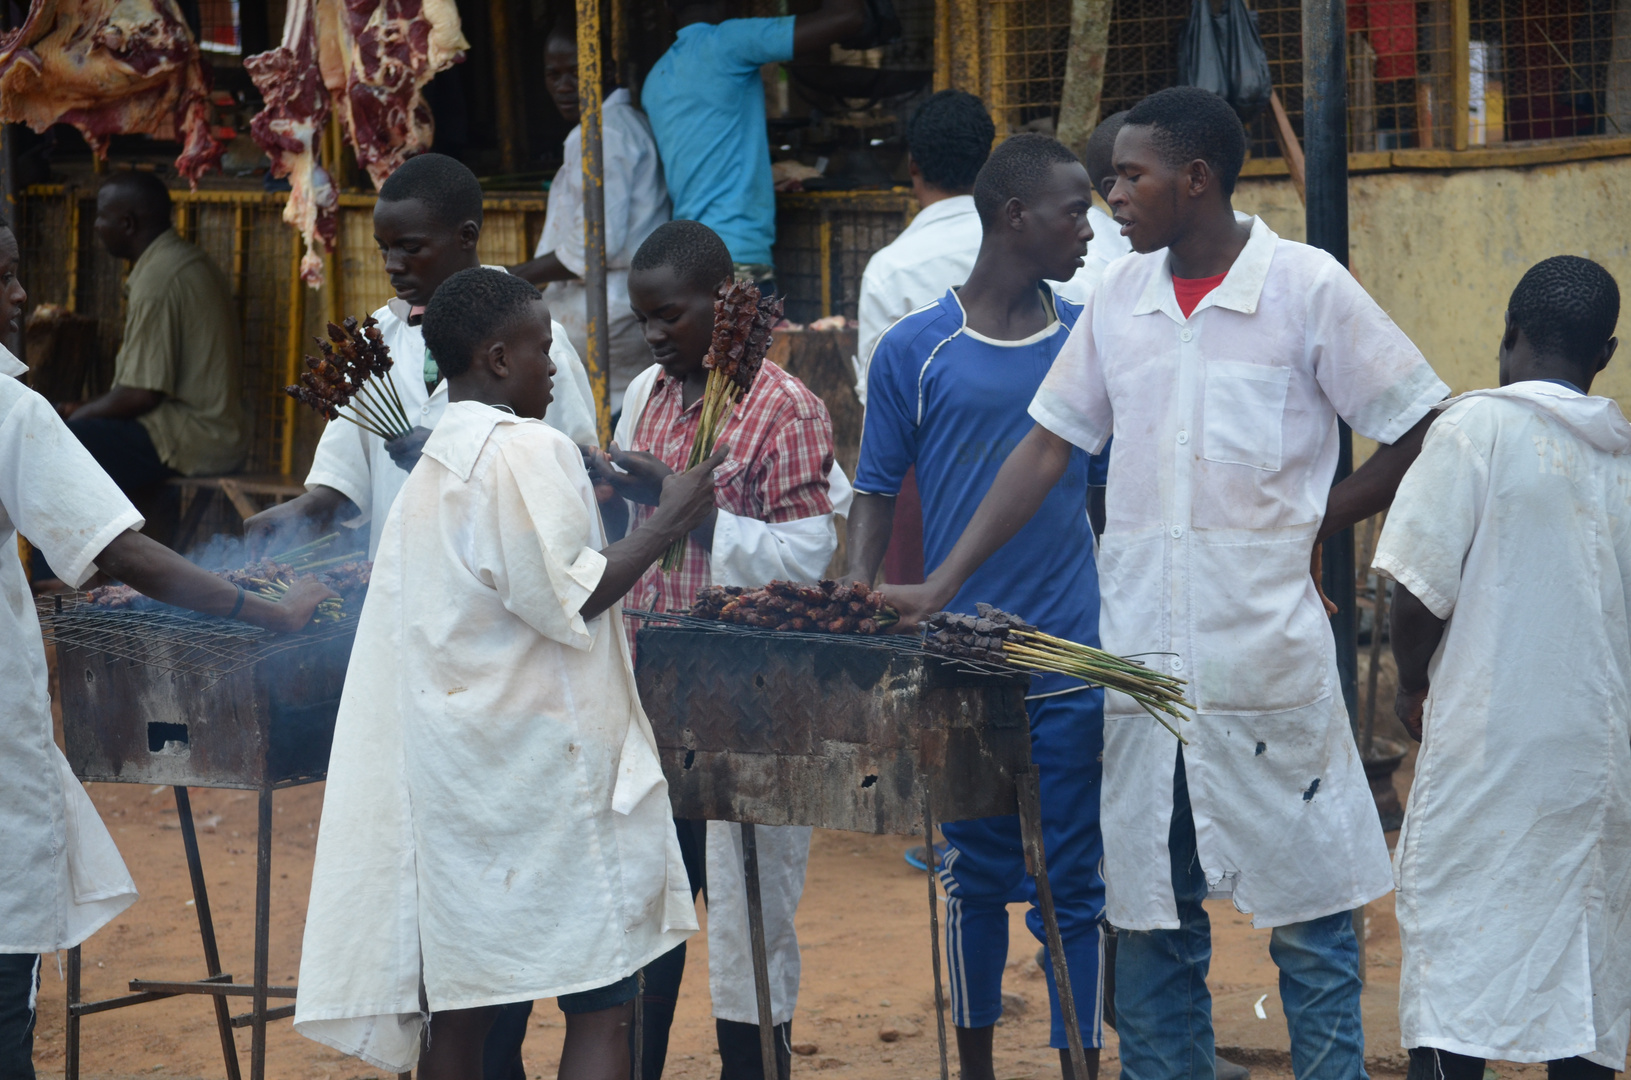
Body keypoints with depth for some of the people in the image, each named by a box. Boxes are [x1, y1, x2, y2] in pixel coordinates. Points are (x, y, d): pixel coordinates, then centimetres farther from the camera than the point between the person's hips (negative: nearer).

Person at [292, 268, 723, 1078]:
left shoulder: (430, 464, 14)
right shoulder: (529, 450, -13)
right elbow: (566, 600, -18)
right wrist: (665, 523, -11)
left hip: (448, 764, 9)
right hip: (542, 757, -9)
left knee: (458, 1006, 10)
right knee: (601, 1005, -6)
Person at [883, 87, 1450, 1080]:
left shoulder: (1308, 286, -4)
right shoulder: (1120, 299, 10)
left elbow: (1423, 437, -1)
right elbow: (1048, 449, 13)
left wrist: (1310, 525, -3)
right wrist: (940, 587, 7)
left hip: (1269, 655, -5)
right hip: (1143, 655, 5)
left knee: (1308, 916, 0)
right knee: (1151, 920, 8)